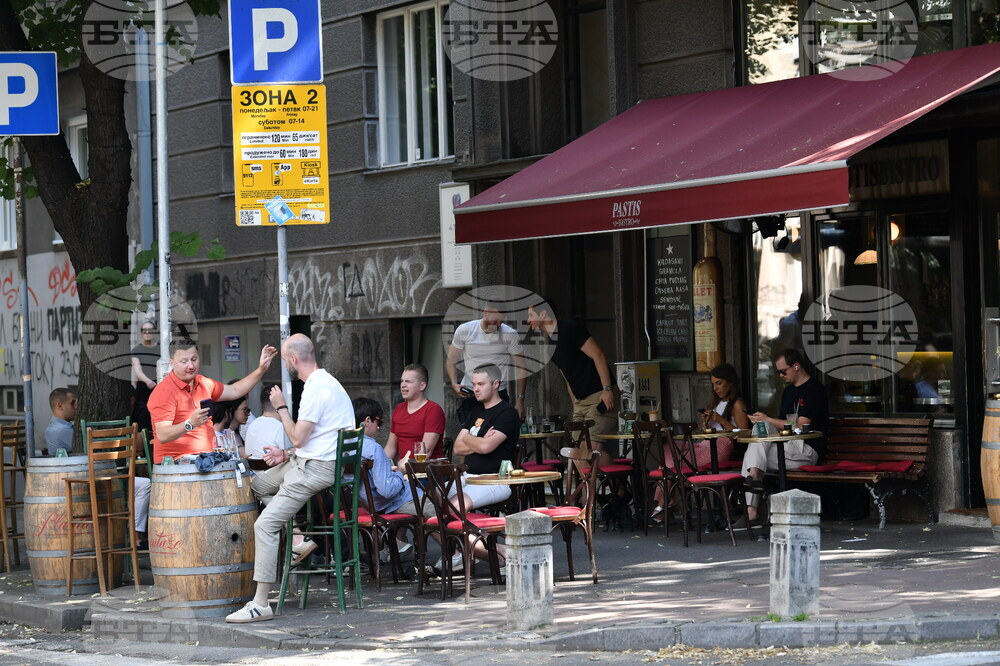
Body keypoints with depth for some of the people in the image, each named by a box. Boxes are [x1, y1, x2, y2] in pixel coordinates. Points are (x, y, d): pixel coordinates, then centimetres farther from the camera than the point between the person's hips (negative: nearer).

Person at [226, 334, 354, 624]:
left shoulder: (316, 388, -18)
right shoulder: (325, 381, 16)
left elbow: (298, 438, -18)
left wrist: (281, 407, -5)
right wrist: (288, 455, 12)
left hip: (315, 469, -11)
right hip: (307, 462, 11)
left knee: (265, 524, -15)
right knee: (254, 485, 22)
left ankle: (261, 604, -17)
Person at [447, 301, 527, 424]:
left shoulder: (510, 335, -3)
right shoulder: (464, 331, -2)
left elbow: (521, 368, 2)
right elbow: (451, 361, 8)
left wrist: (520, 400, -3)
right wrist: (454, 384, -10)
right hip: (469, 395, 1)